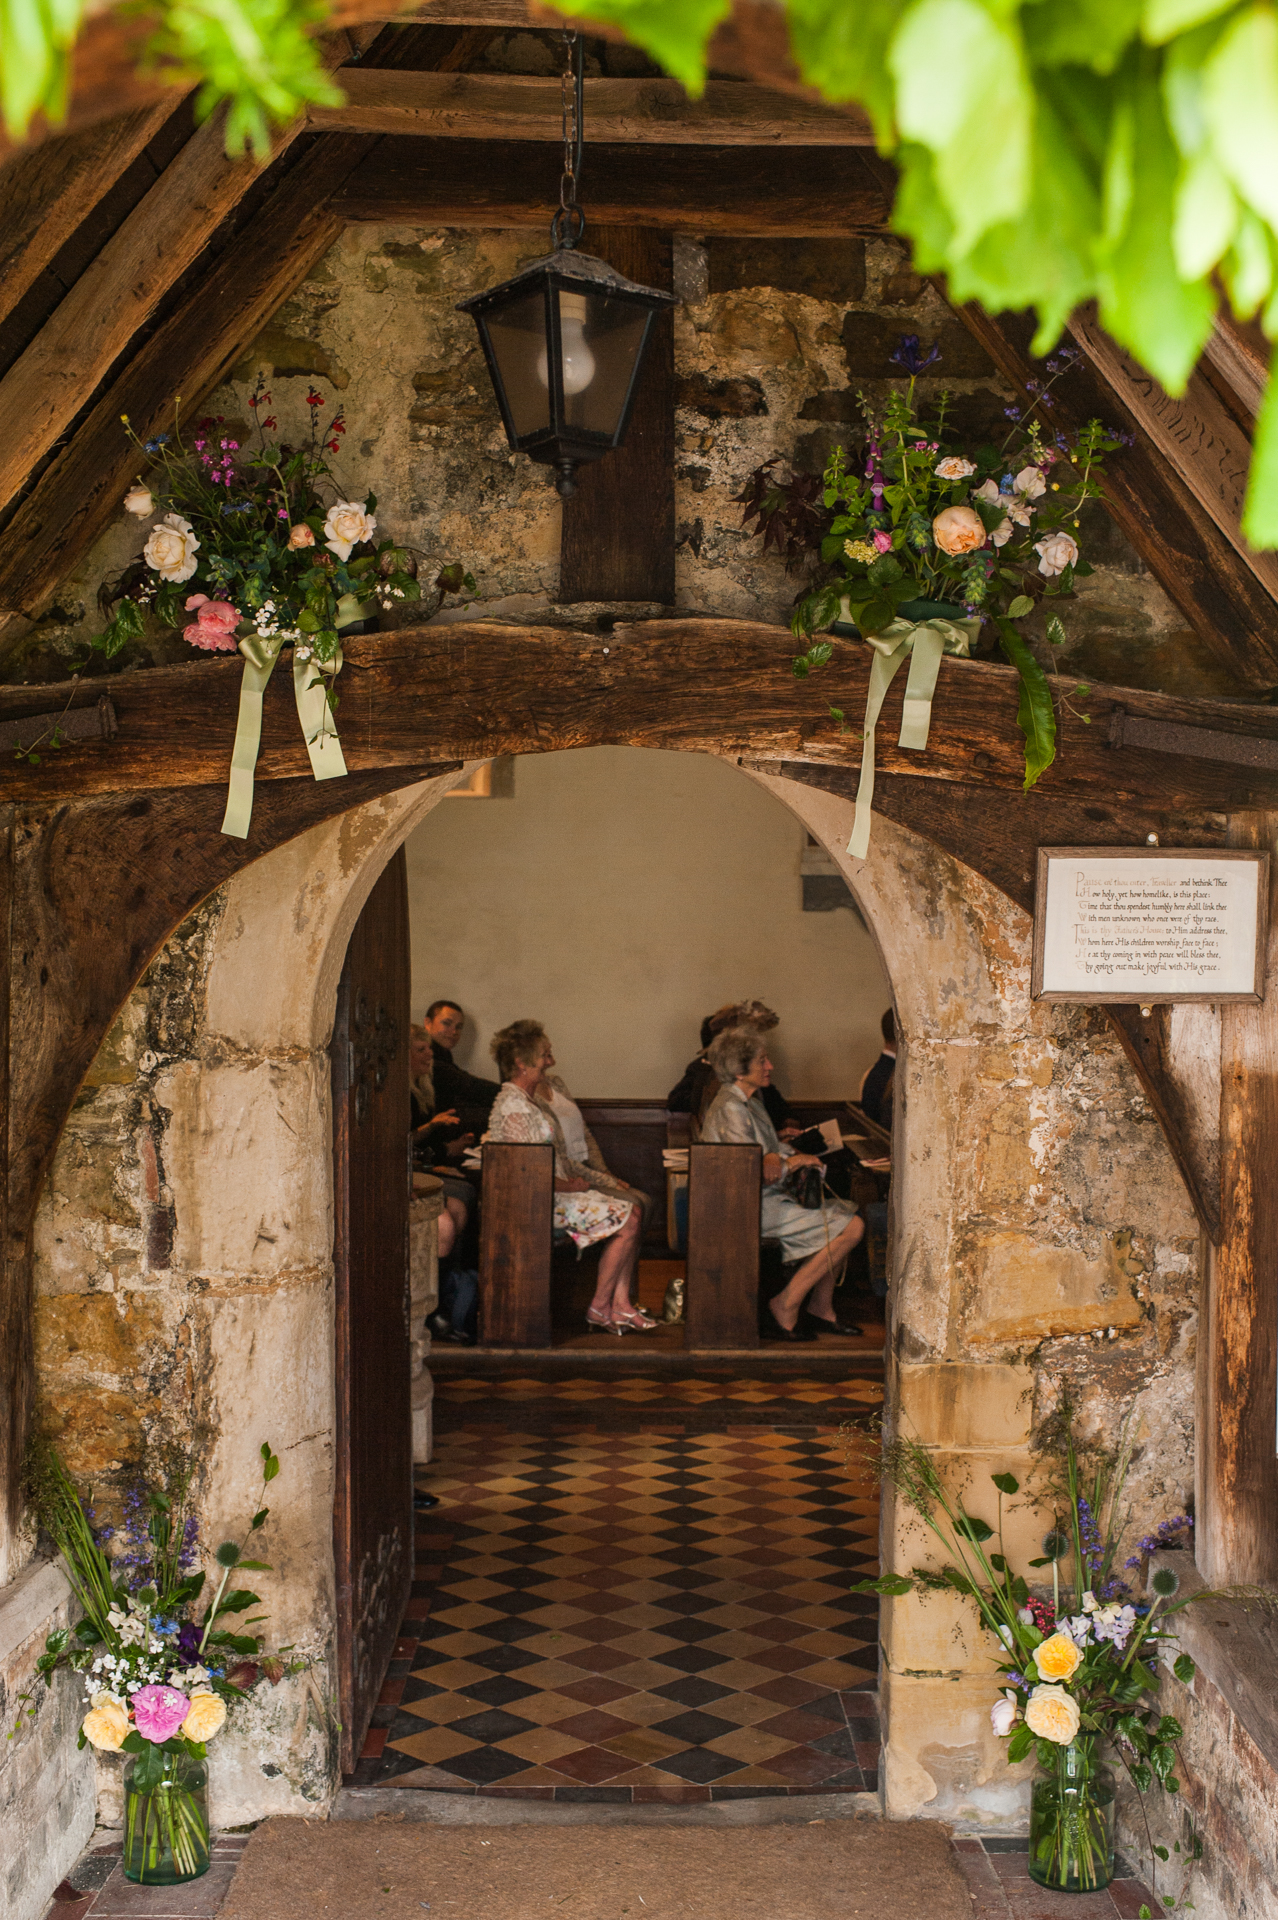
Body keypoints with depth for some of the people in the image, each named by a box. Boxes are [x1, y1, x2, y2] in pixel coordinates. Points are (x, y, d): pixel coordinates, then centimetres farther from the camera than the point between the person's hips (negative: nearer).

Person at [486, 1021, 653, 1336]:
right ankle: (599, 1308, -5)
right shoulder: (513, 1105, -17)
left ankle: (621, 1305, -5)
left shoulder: (526, 1100, 17)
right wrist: (571, 1186, -12)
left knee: (633, 1210, 0)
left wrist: (574, 1178, 7)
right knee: (627, 1219, -14)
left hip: (557, 1189, 10)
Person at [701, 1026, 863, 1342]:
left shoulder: (750, 1100, 15)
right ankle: (785, 1308, -10)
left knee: (845, 1212, 8)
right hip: (752, 1207, -10)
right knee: (851, 1227, -14)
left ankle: (821, 1309, 11)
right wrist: (791, 1162, -8)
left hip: (769, 1197, 10)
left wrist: (776, 1157, -2)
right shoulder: (730, 1108, -18)